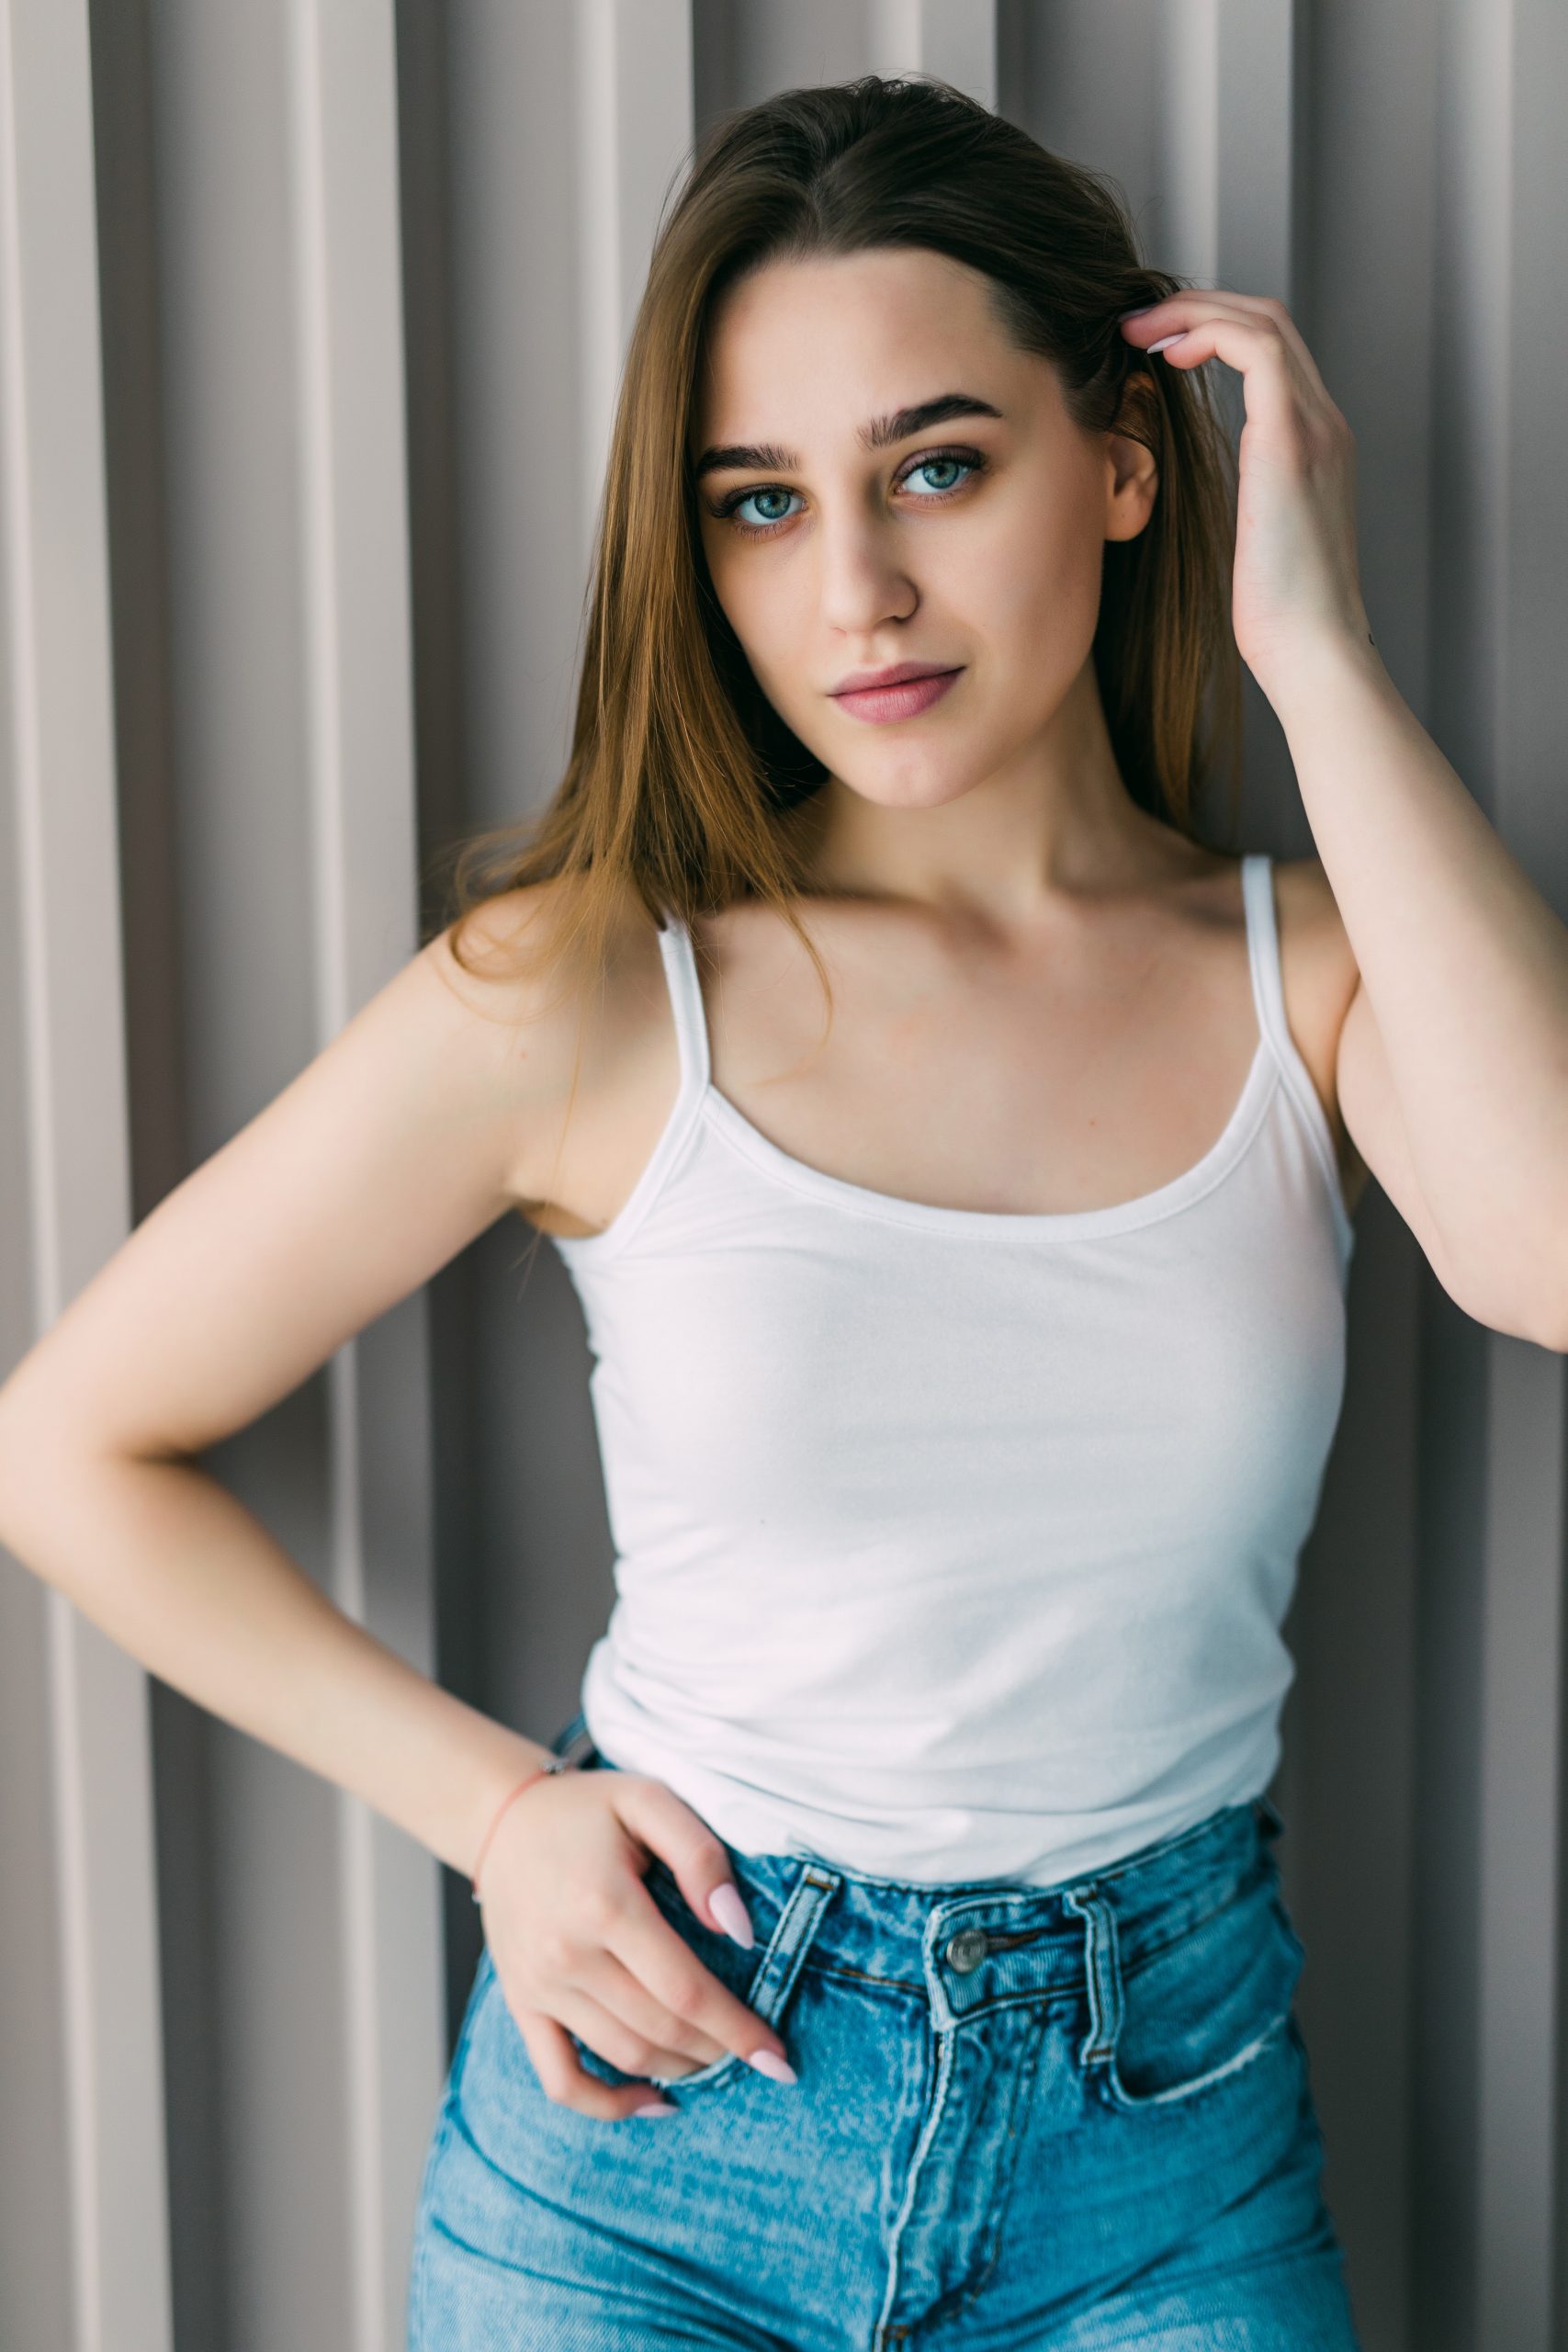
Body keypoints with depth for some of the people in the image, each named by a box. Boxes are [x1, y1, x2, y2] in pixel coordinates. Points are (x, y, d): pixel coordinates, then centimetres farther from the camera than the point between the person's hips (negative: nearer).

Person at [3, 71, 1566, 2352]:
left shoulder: (1320, 971, -4)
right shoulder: (587, 993, -9)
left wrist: (1317, 657, -20)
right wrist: (493, 1806, -7)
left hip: (1172, 2165, 2)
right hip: (655, 2096, -1)